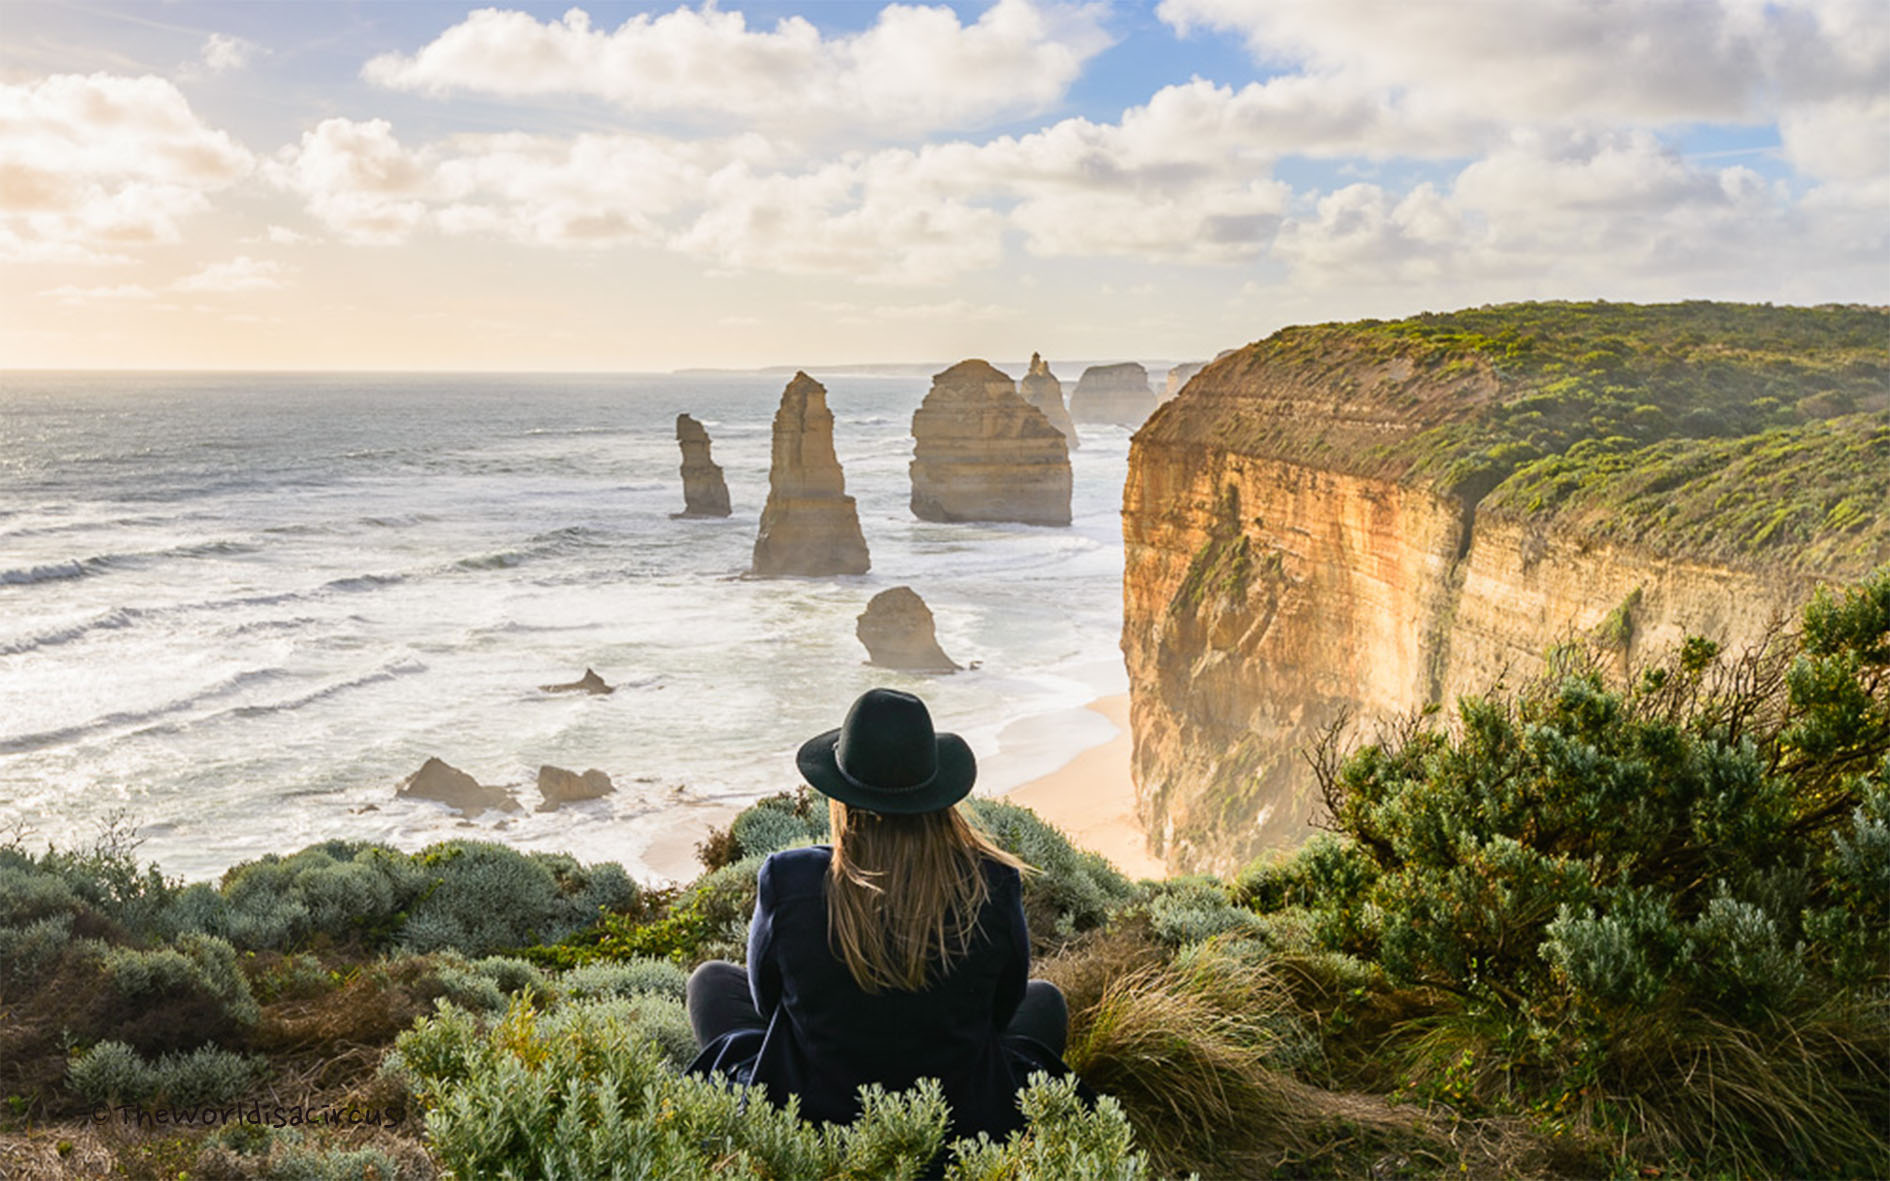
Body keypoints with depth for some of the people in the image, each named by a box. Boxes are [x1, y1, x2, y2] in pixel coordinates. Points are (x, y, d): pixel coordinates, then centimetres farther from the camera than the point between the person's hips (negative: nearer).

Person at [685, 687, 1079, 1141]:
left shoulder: (787, 881, -21)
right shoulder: (993, 884, -19)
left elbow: (767, 996, -1)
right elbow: (1001, 1008, -1)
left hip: (808, 1120, 0)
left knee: (710, 981, 25)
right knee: (1044, 1002, 30)